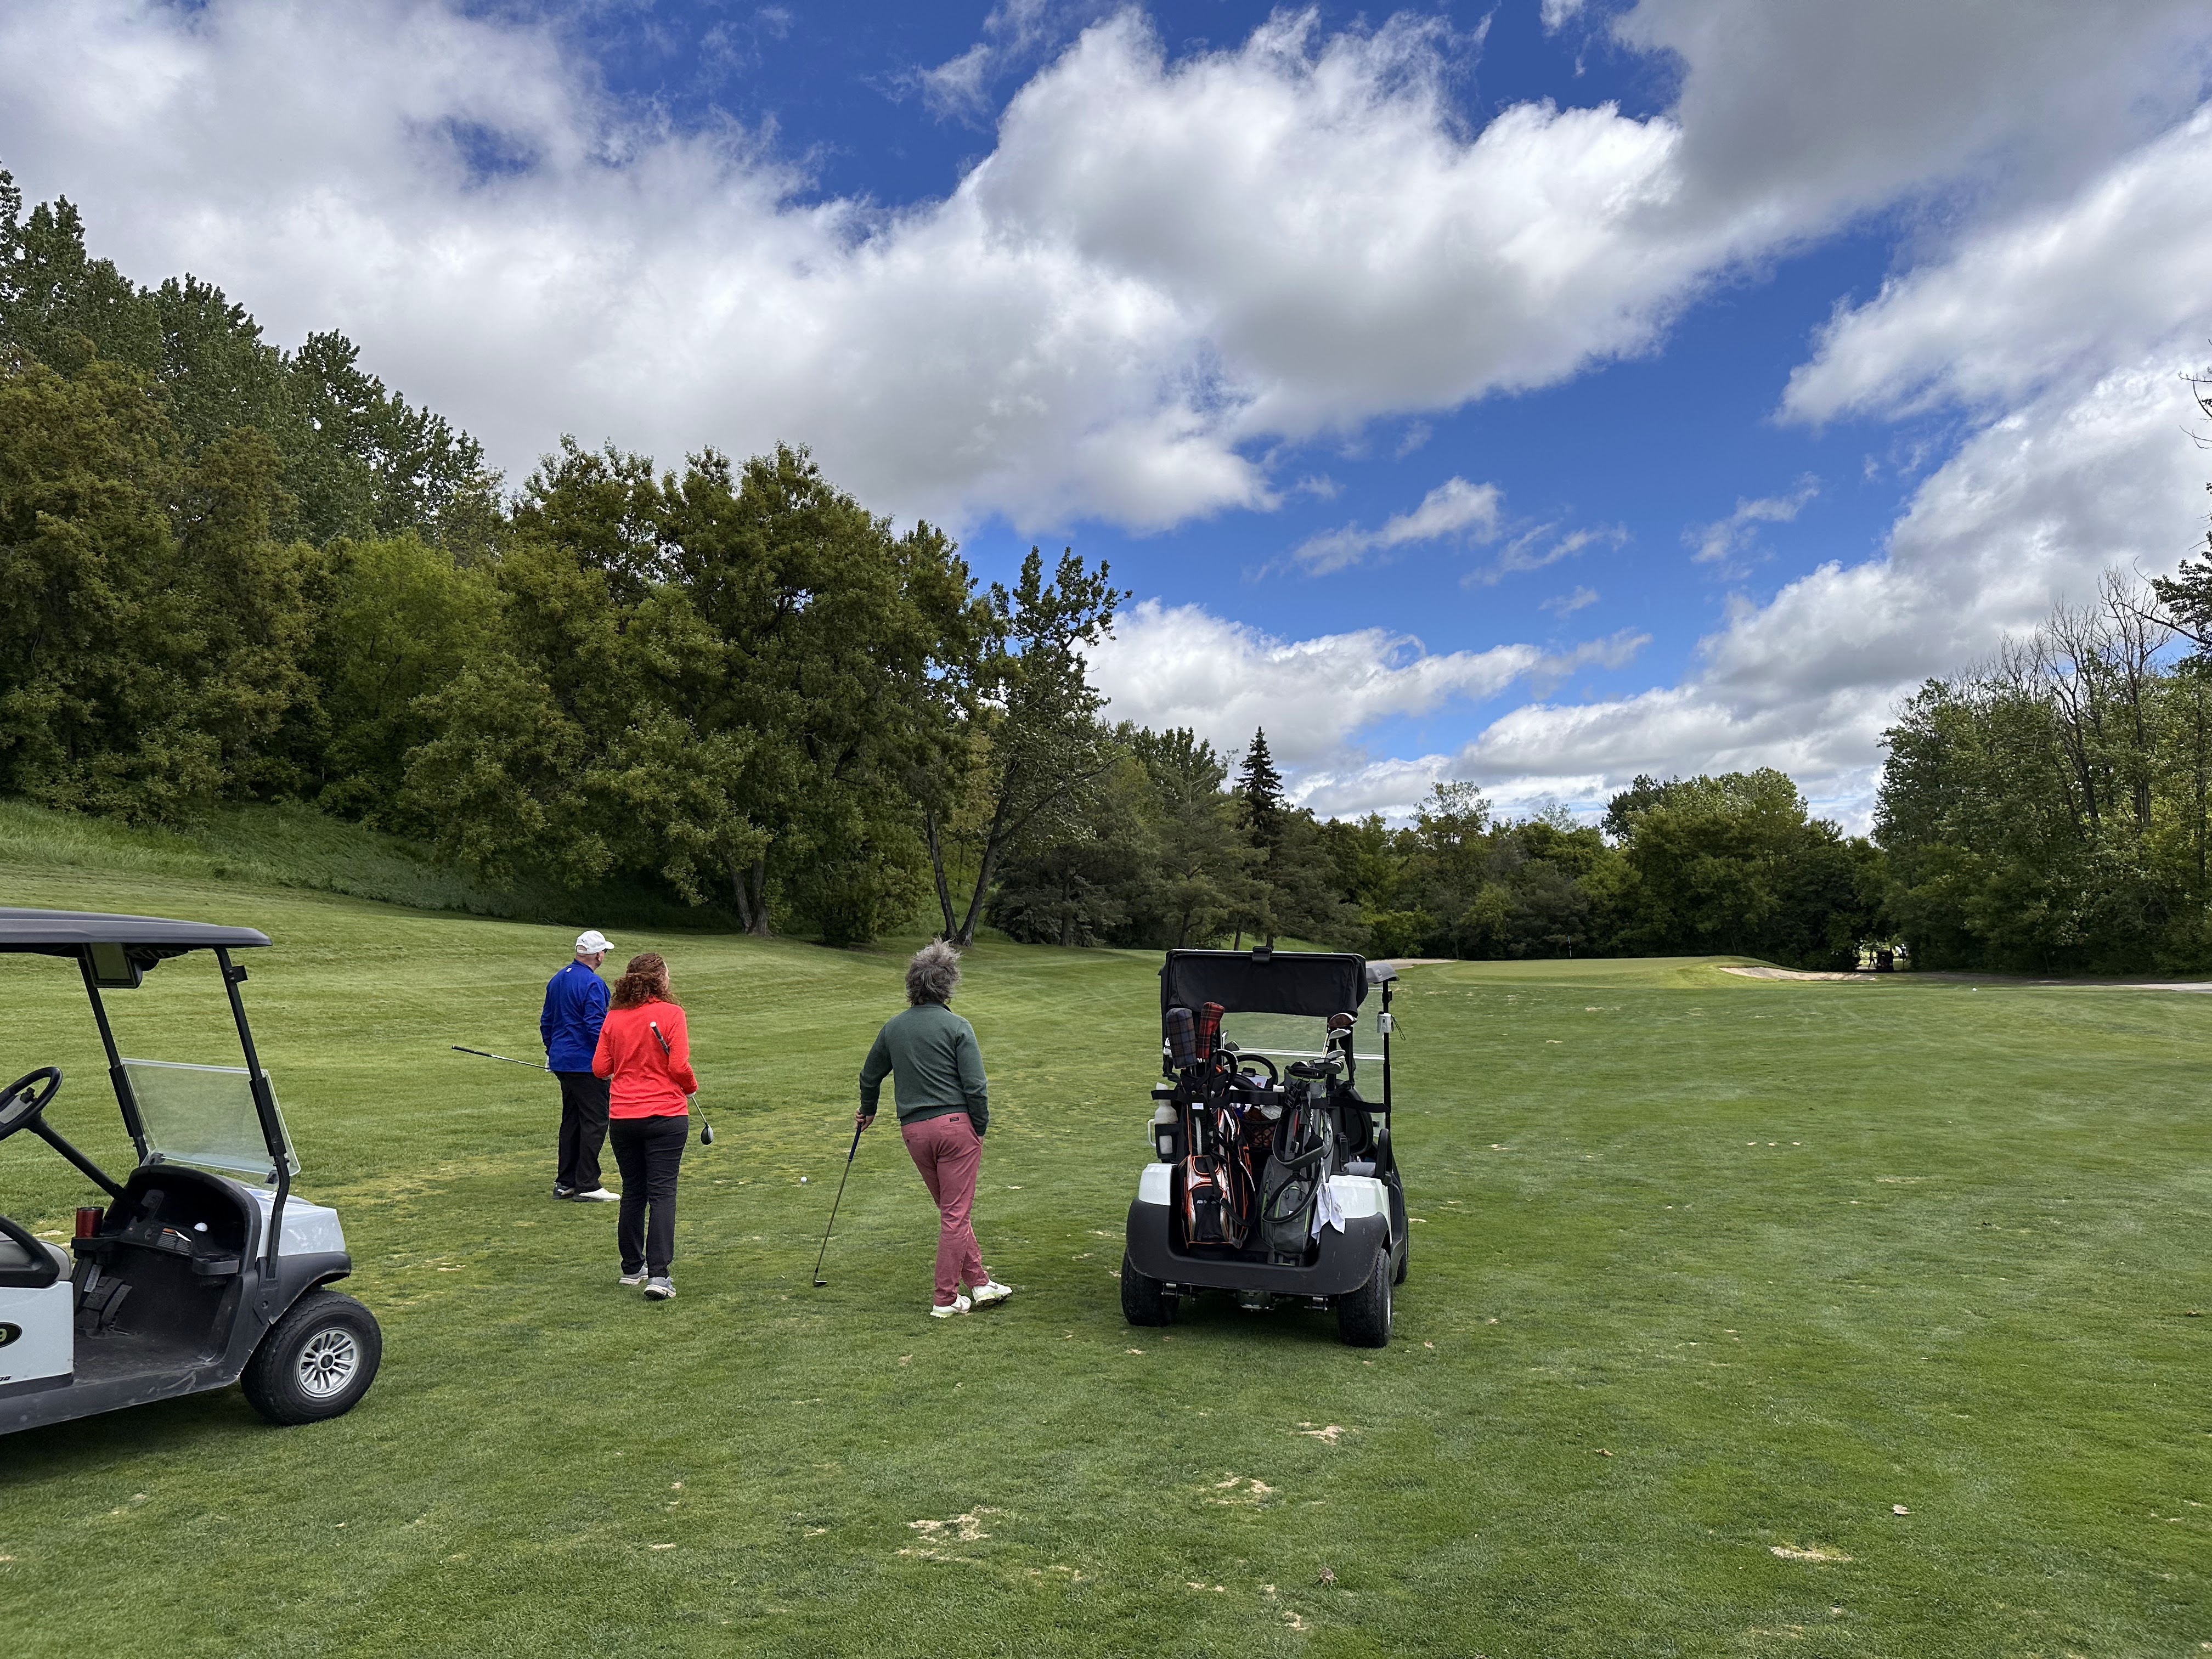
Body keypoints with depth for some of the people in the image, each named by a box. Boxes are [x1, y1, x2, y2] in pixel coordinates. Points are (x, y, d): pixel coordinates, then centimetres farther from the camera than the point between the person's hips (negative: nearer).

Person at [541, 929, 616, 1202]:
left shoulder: (557, 980, 13)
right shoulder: (593, 984, -16)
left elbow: (546, 1021, 20)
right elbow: (596, 1026, -19)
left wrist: (551, 1052, 29)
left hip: (561, 1061, 9)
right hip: (587, 1064, -9)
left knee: (571, 1119, 16)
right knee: (595, 1121, -4)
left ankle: (565, 1182, 19)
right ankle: (587, 1185, -4)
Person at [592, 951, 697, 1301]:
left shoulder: (614, 1017, 2)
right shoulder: (671, 1014, -11)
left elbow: (600, 1067, 3)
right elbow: (679, 1067, -14)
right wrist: (691, 1087, 6)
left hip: (622, 1118, 4)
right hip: (666, 1115, -4)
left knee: (632, 1192, 16)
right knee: (662, 1193, -2)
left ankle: (632, 1268, 27)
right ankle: (658, 1275, -8)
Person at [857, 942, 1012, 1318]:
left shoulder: (893, 1027, 8)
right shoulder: (957, 1027, -8)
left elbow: (870, 1076, 22)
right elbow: (975, 1086, -12)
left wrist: (868, 1111, 40)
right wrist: (980, 1128, 1)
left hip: (914, 1130, 5)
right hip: (955, 1124, -5)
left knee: (952, 1210, 18)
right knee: (955, 1213, 3)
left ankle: (980, 1282, 23)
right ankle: (945, 1299, 7)